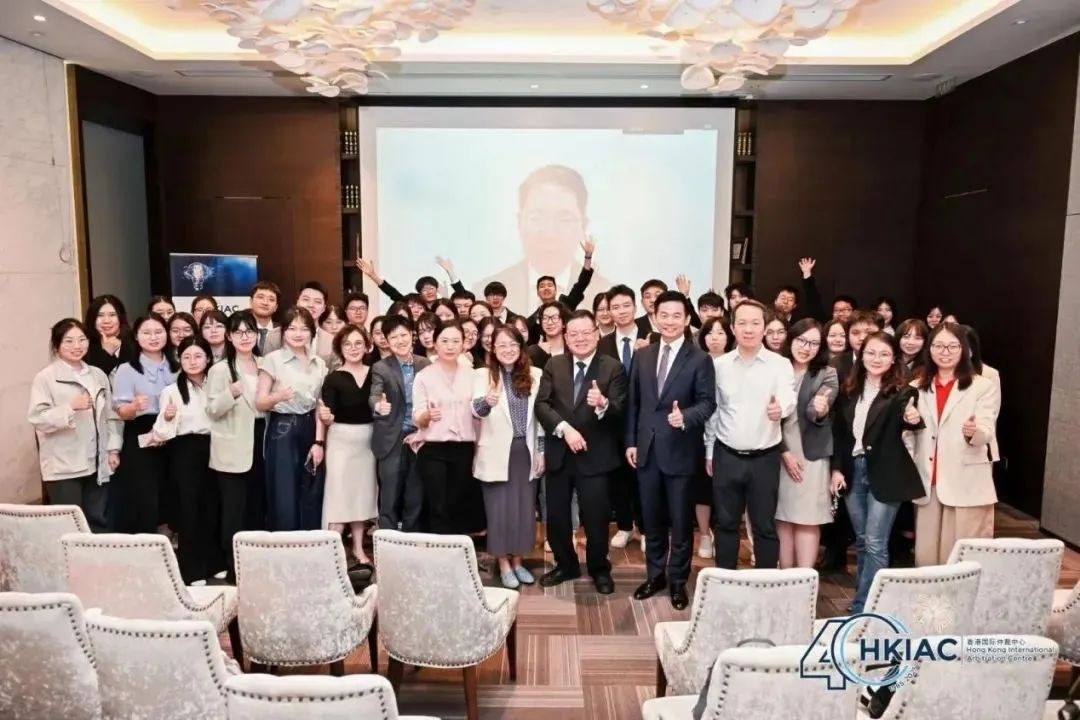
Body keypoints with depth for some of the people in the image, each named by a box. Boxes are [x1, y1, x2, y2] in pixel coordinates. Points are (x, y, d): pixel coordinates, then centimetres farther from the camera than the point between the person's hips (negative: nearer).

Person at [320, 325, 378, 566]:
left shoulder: (374, 374, 0)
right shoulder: (333, 378, -10)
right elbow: (328, 419, -17)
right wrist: (324, 417, -35)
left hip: (368, 440, 4)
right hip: (341, 440, -4)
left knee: (363, 491, 12)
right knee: (338, 492, -3)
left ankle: (358, 548, 24)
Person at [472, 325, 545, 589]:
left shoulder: (535, 375, 3)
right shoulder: (483, 375, -5)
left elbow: (540, 415, 7)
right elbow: (477, 410, -21)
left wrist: (541, 451, 5)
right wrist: (488, 401, -43)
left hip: (526, 451, 3)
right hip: (497, 453, -3)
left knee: (525, 507, 10)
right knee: (500, 508, 5)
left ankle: (517, 561, 26)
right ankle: (503, 564, 19)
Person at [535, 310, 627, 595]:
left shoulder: (613, 368, -4)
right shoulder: (553, 365, 5)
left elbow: (620, 411, -13)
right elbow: (541, 404, -4)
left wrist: (603, 404, -36)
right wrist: (565, 428, -18)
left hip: (595, 455, -3)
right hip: (559, 454, 3)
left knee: (596, 518, 6)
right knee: (556, 516, 12)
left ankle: (599, 569, 30)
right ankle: (566, 565, 35)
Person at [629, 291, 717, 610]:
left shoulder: (700, 359, -5)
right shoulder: (642, 356, 8)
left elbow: (708, 402, -10)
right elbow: (634, 402, 9)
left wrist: (686, 416, -30)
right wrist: (631, 441, 5)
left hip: (680, 450, -4)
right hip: (647, 449, 4)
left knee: (680, 521, 7)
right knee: (652, 519, 15)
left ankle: (678, 580, 23)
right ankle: (655, 575, 30)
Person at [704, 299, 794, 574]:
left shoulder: (780, 364, -5)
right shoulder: (720, 365, 1)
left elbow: (789, 398, -21)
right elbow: (712, 410, 7)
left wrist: (781, 408, -44)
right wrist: (709, 452, 9)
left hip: (765, 458, -2)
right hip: (727, 456, 2)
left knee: (765, 525, 9)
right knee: (725, 522, 13)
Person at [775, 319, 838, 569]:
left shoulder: (827, 374, -3)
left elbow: (814, 411, -18)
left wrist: (820, 410, -41)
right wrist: (784, 452, -8)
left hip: (811, 455, -2)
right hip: (779, 454, 2)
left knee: (807, 520, 1)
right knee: (782, 519, 8)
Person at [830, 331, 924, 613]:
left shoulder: (901, 392, -7)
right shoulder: (849, 389, 5)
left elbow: (907, 420, -21)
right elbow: (839, 432, 9)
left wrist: (913, 419, -44)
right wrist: (836, 468, 4)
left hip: (885, 473, -4)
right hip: (853, 470, 5)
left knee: (875, 543, -2)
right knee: (862, 541, 15)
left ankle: (863, 607, 7)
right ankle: (864, 596, 28)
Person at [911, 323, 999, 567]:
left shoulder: (984, 387, 0)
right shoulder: (917, 388, 14)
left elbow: (986, 432, -11)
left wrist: (974, 432, -33)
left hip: (967, 486, -4)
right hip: (928, 484, 4)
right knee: (925, 557, 8)